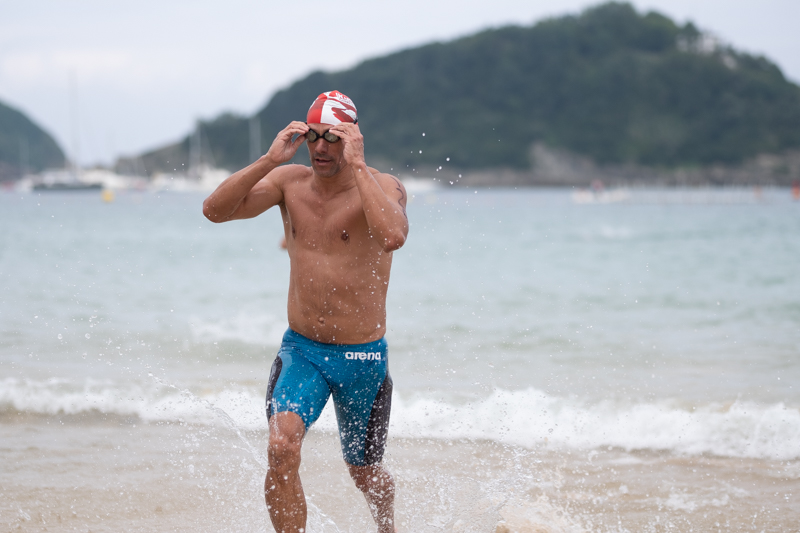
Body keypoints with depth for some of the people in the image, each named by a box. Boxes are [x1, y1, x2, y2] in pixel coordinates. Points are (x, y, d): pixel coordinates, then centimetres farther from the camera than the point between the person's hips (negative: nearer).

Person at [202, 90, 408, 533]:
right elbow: (215, 210, -12)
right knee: (281, 450, -24)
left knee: (364, 472, 16)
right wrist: (269, 160, -20)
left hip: (362, 357, -2)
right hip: (301, 350, 2)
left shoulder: (381, 186, -12)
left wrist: (357, 165, -31)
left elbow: (393, 236, -36)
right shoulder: (288, 182, -1)